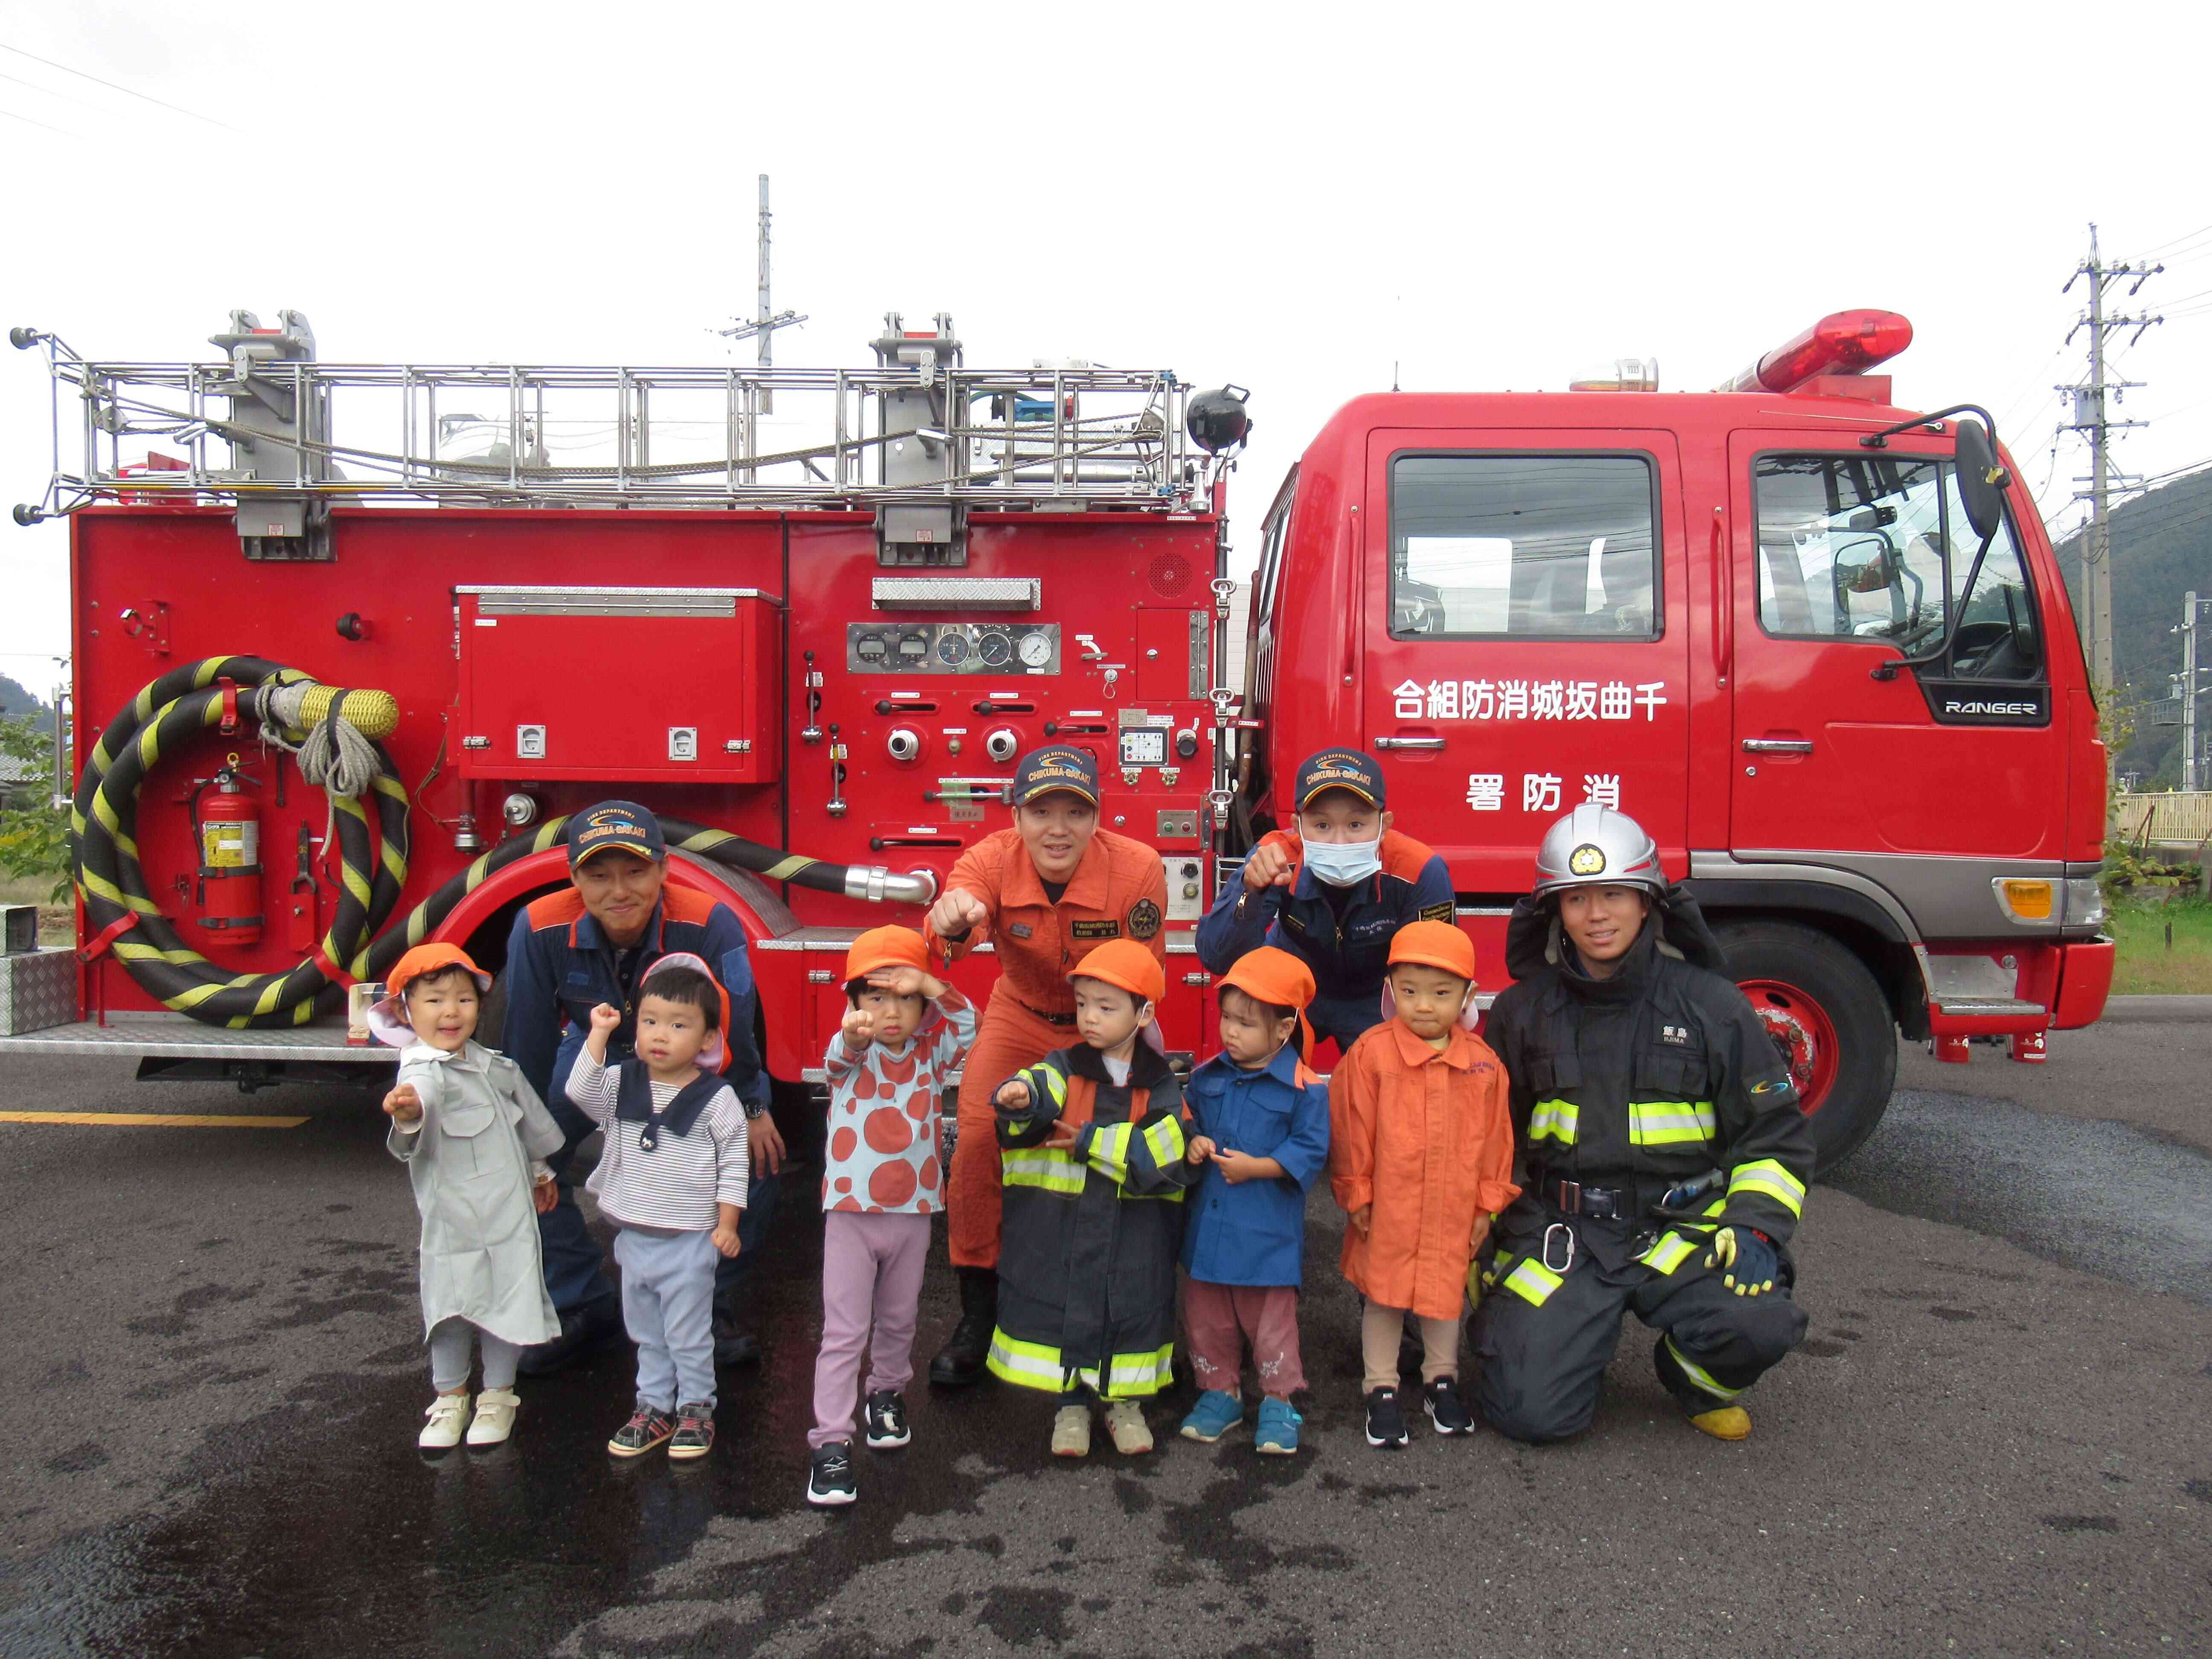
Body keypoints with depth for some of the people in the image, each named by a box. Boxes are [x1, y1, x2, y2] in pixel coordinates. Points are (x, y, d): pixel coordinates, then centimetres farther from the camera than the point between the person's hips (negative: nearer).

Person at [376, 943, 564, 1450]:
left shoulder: (491, 1064, 6)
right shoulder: (422, 1071, -16)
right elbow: (424, 1097, -42)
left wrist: (540, 1170, 32)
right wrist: (408, 1116, -64)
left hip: (511, 1211, 5)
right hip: (453, 1217, -5)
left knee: (508, 1302, 9)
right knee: (452, 1305, 7)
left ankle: (498, 1395, 26)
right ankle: (450, 1397, 28)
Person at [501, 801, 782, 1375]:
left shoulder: (709, 925, -36)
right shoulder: (541, 930, -30)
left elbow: (733, 1026, -22)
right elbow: (529, 1046, -17)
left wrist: (751, 1108, -11)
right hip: (592, 1053, 2)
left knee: (759, 1152, -20)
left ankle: (712, 1307, 4)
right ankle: (583, 1306, 10)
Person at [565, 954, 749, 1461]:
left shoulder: (716, 1098, -11)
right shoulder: (622, 1085, 0)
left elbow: (734, 1162, -8)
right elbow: (582, 1092, -18)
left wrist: (727, 1223, -10)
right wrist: (598, 1037, -22)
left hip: (690, 1239, -4)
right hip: (633, 1236, 5)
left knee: (688, 1334, 8)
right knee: (646, 1333, 18)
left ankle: (696, 1409, 23)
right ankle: (655, 1407, 31)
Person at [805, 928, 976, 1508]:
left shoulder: (931, 1054, 1)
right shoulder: (851, 1057, -6)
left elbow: (968, 1026, -14)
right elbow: (840, 1056, -29)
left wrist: (929, 985, -30)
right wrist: (854, 1033, -54)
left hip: (913, 1214, 3)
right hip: (851, 1214, -3)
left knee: (898, 1320, 19)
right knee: (843, 1332, -3)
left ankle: (887, 1392, 43)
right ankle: (831, 1443, 1)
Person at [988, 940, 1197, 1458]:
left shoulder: (1160, 1083, -1)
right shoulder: (1065, 1068, -1)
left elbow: (1165, 1148, -14)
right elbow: (1042, 1088, -23)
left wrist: (1091, 1141, -17)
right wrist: (1021, 1097, -47)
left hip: (1135, 1235, 0)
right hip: (1060, 1228, 0)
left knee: (1133, 1305, 9)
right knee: (1062, 1303, 6)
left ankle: (1124, 1401, 31)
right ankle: (1071, 1403, 26)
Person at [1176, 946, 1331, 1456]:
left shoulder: (1304, 1088, -12)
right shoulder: (1206, 1078, 3)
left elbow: (1310, 1152, -12)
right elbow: (1187, 1123, 16)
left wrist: (1255, 1167, -19)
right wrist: (1192, 1145, -5)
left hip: (1267, 1232, -5)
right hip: (1207, 1224, 5)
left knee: (1271, 1322, 6)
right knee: (1207, 1317, 14)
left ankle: (1279, 1403, 23)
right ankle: (1220, 1394, 31)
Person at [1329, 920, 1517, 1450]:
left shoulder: (1483, 1062, -2)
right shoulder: (1371, 1053, -12)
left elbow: (1496, 1135, 5)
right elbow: (1351, 1128, -8)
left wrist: (1488, 1203, 6)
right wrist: (1355, 1195, -6)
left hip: (1453, 1209, 3)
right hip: (1387, 1208, -2)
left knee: (1447, 1294, 16)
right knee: (1382, 1295, 8)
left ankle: (1442, 1381, 36)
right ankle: (1382, 1391, 23)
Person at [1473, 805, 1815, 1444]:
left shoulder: (1708, 1002, 0)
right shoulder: (1522, 1009, 5)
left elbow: (1774, 1132, 4)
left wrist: (1755, 1229, -11)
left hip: (1682, 1228, 0)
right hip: (1559, 1231, 0)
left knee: (1760, 1323, -29)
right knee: (1531, 1413, -15)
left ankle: (1695, 1377, 7)